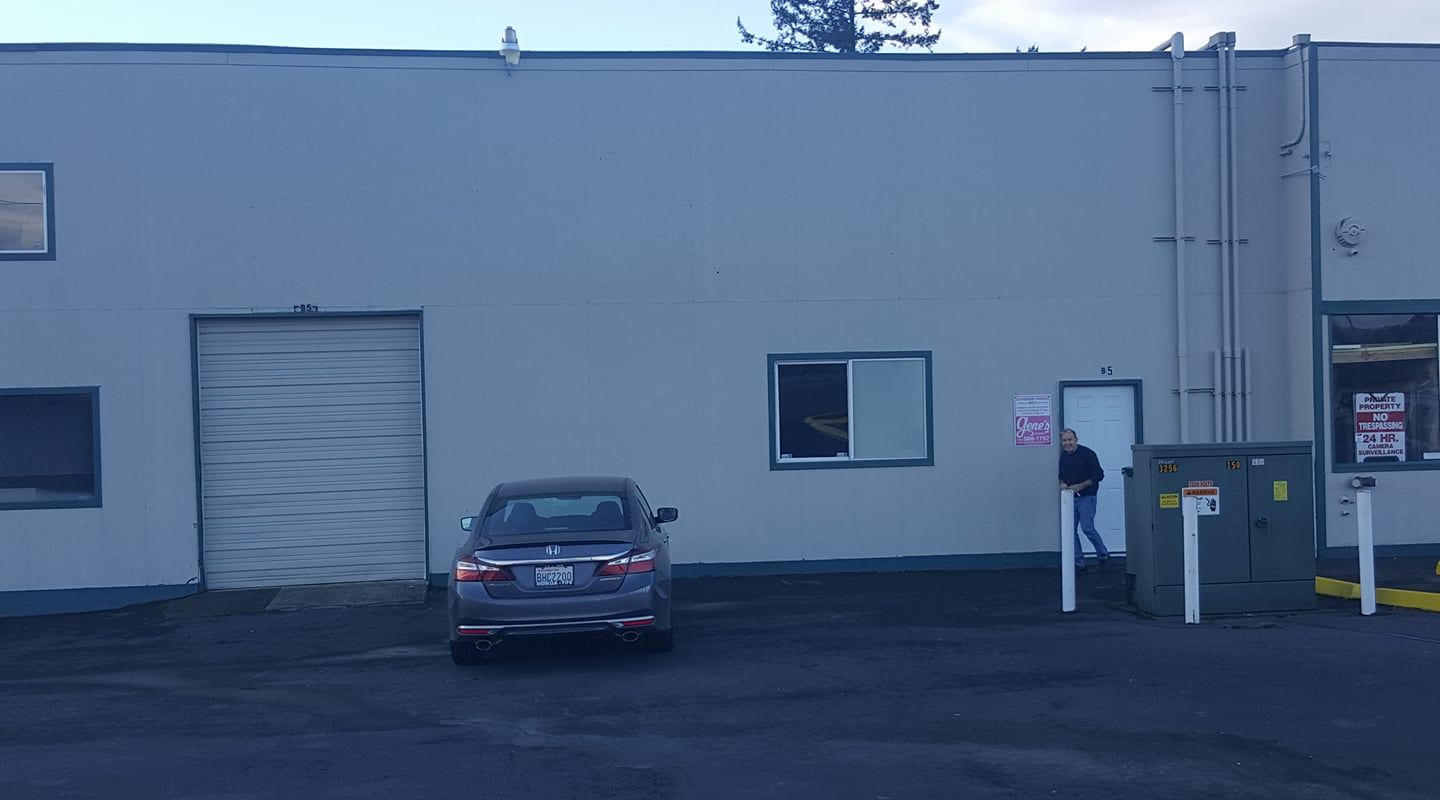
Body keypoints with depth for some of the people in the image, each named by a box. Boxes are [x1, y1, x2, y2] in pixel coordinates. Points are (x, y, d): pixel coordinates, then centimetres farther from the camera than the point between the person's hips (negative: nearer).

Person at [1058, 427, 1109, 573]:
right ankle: (1079, 564, 12)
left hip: (1086, 497, -6)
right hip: (1069, 498, 6)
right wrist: (1062, 483, -2)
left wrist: (1079, 486, -17)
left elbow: (1098, 475, -12)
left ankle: (1103, 556, 7)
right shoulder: (1063, 457, 9)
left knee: (1087, 528, -15)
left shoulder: (1087, 454, -11)